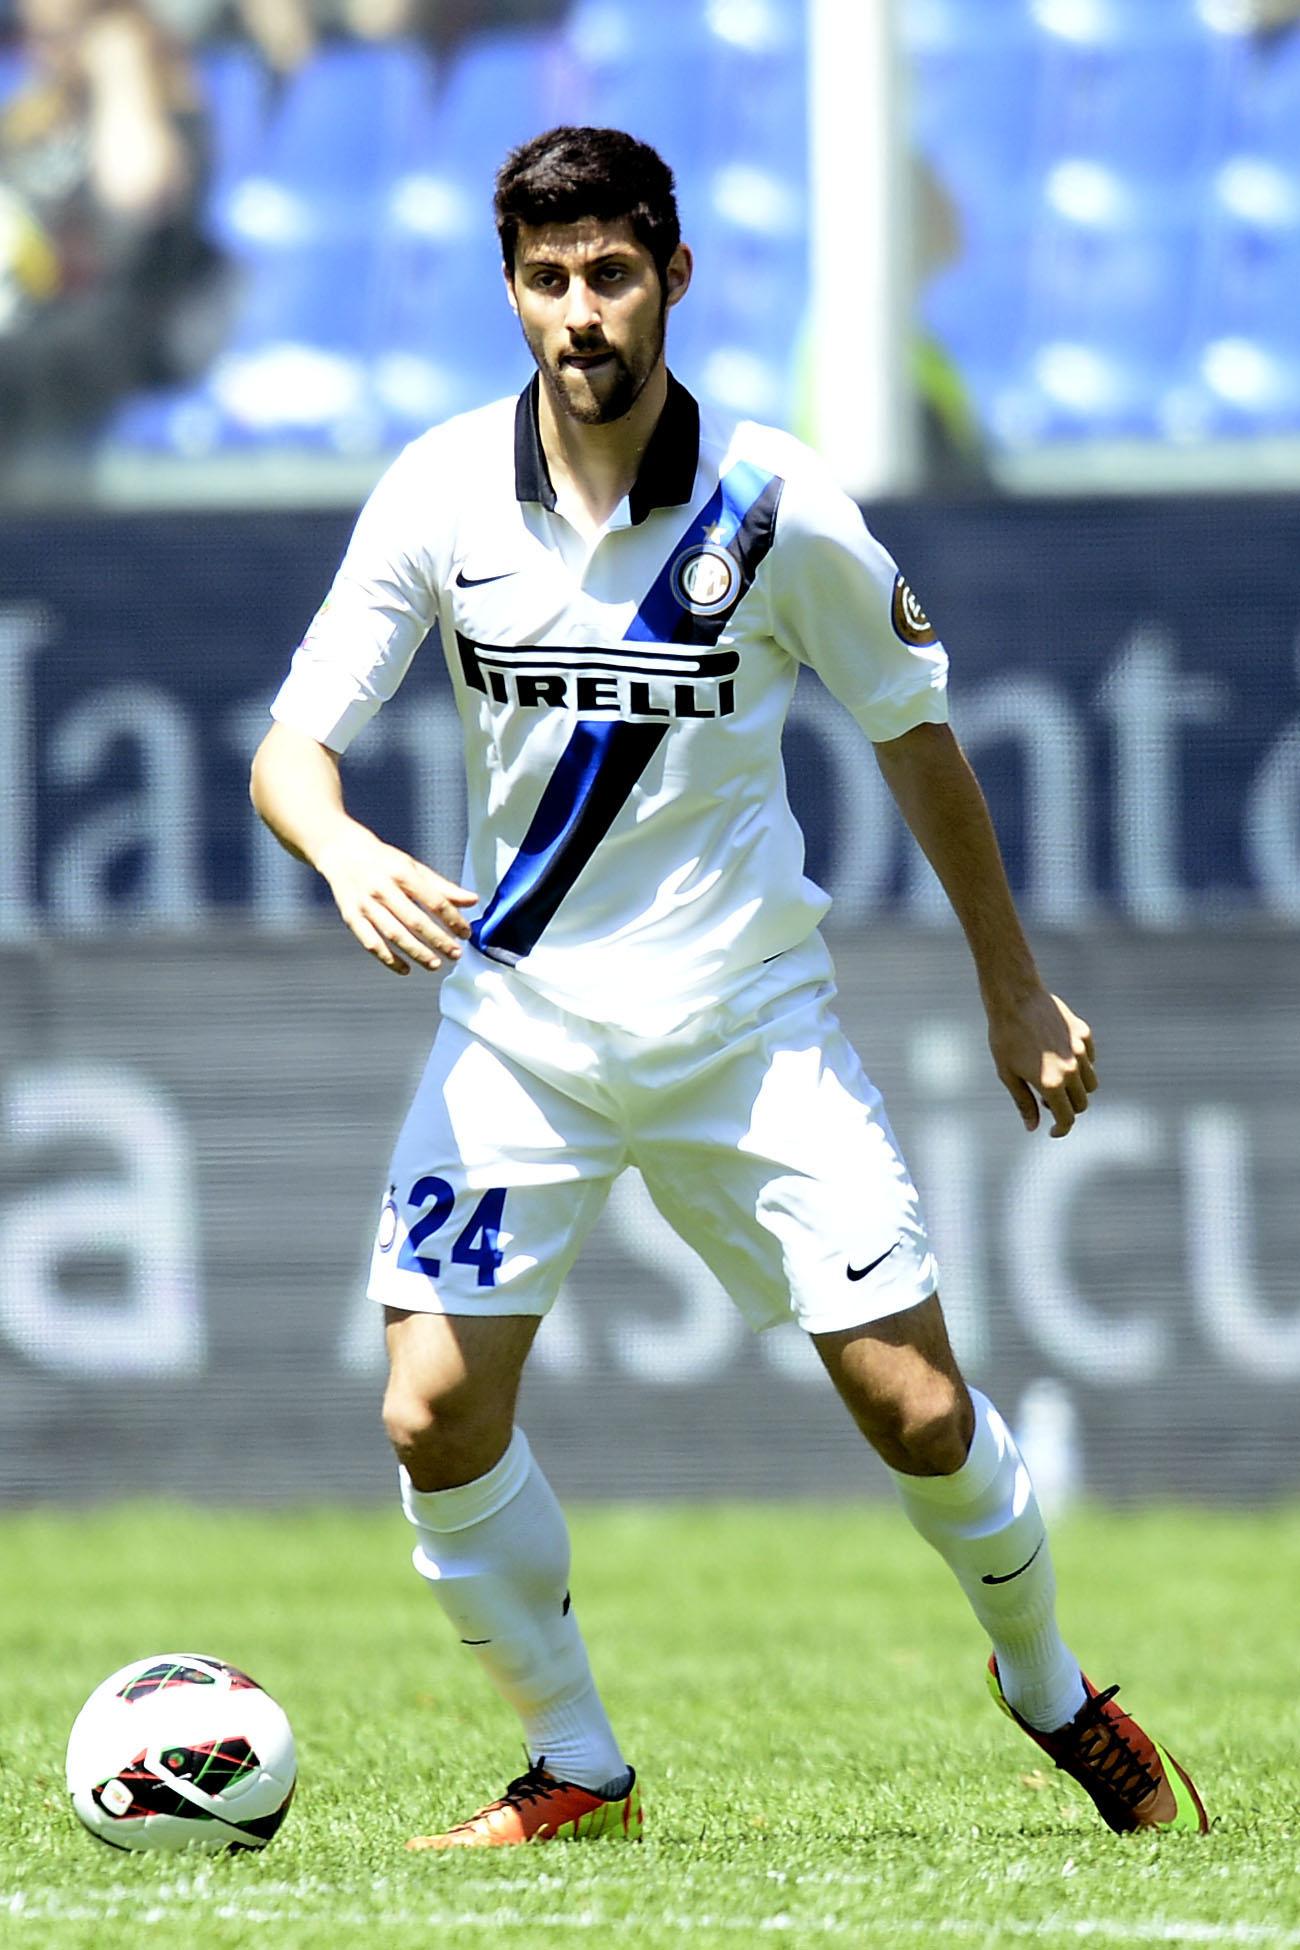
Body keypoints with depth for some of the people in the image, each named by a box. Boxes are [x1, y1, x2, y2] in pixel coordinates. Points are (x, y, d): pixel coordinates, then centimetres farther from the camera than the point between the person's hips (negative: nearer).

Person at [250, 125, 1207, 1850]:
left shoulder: (779, 507, -10)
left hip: (750, 1024, -1)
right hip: (519, 1020, 1)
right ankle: (575, 1770, 8)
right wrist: (349, 853, -29)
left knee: (914, 1408, -5)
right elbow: (289, 748, -5)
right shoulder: (440, 495, -7)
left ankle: (1054, 1694, 24)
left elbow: (914, 734, 5)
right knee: (437, 1419, -12)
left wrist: (1015, 991, 10)